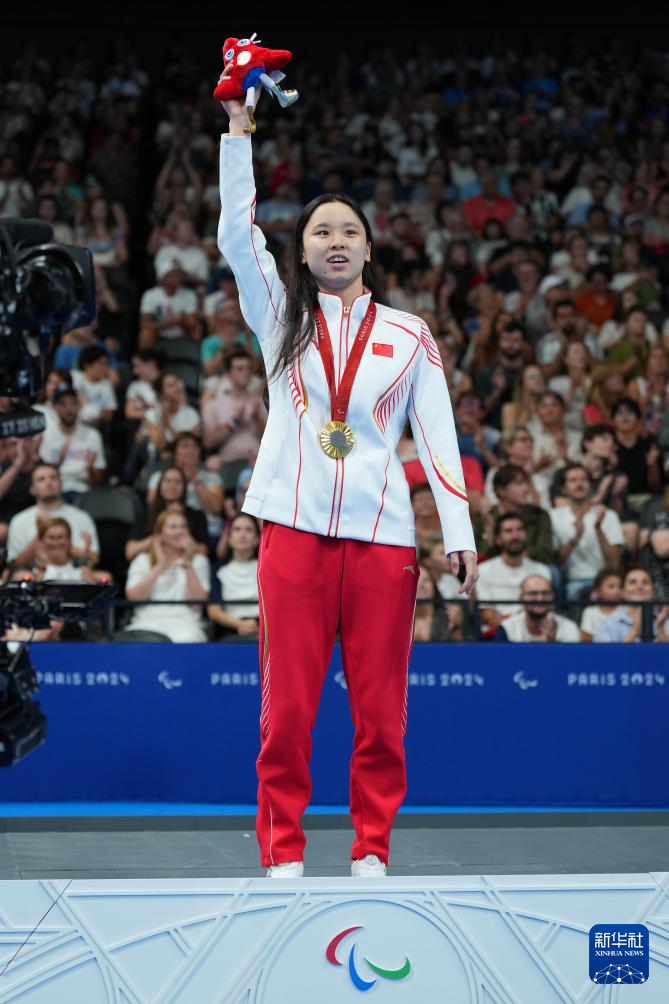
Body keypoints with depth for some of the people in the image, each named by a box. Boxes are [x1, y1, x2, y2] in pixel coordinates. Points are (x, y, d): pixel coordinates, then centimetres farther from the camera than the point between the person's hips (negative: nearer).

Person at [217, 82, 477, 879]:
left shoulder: (409, 336, 13)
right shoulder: (282, 318, 12)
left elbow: (438, 437, 10)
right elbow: (237, 237, -1)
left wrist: (461, 535, 1)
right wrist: (238, 128, -6)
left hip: (382, 534, 1)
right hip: (295, 528, 0)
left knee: (380, 707, 1)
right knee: (287, 703, -2)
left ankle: (372, 851, 9)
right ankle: (283, 854, 4)